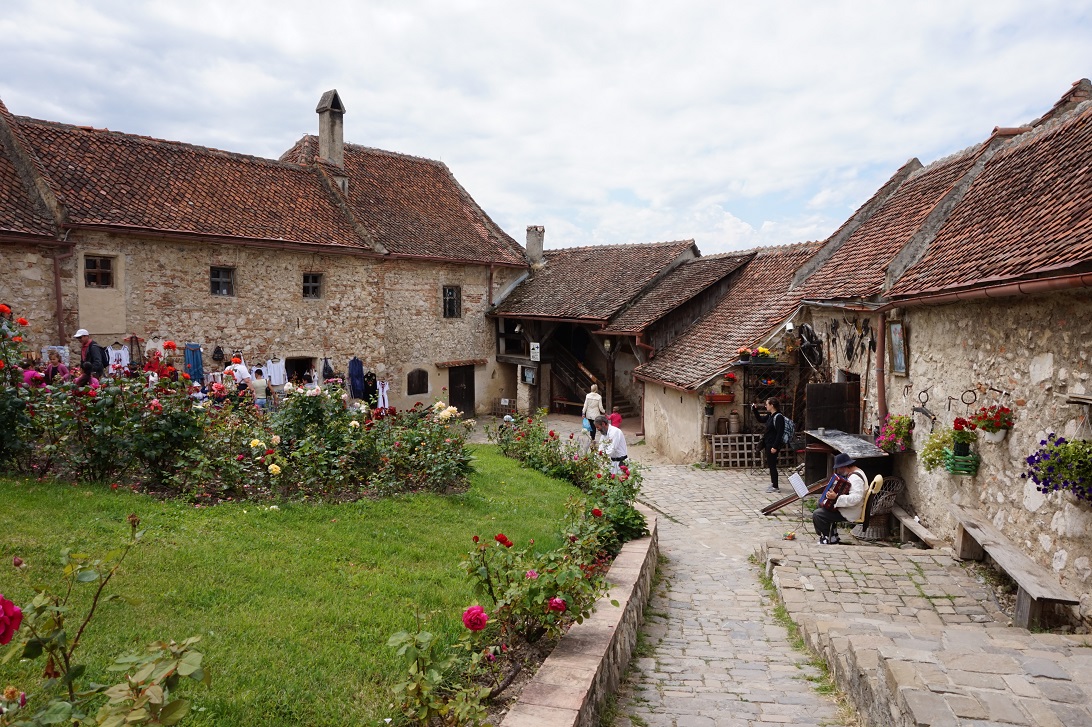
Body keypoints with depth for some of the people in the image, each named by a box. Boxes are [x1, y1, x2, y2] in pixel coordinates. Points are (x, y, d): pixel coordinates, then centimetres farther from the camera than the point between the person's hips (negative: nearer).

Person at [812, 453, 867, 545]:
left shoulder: (855, 478, -24)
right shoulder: (856, 472, 10)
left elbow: (855, 498, -36)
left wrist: (836, 498, -38)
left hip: (850, 513, -11)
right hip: (846, 508, 11)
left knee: (817, 514, -16)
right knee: (820, 507, 22)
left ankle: (828, 539, 2)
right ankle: (833, 537, 23)